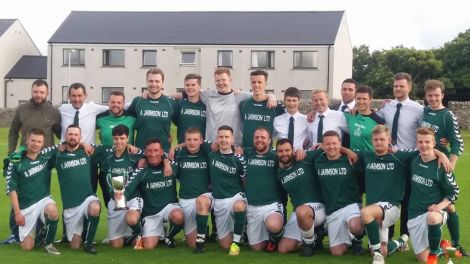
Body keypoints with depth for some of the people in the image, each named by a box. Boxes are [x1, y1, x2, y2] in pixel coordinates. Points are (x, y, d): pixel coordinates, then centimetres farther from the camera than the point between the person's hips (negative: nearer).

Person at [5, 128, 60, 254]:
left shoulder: (46, 158, 0)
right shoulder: (16, 163, -8)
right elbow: (11, 189, -6)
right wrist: (17, 212, -11)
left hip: (44, 200, 1)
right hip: (26, 206, -1)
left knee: (52, 211, -35)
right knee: (27, 246, -3)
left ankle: (48, 243, -10)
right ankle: (38, 228, 31)